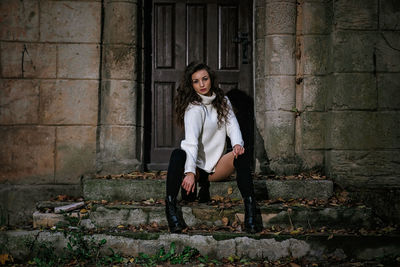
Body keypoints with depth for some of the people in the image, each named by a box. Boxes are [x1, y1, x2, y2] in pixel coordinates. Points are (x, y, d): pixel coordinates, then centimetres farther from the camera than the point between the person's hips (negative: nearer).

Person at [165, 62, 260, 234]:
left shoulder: (223, 102, 11)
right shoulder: (194, 108, -11)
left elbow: (232, 126, 0)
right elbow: (191, 141, -26)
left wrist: (238, 144, -25)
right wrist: (190, 172, -40)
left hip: (217, 168, 5)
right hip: (197, 166, -4)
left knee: (242, 155, -24)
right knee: (178, 154, -35)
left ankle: (250, 209, -30)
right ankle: (170, 205, -34)